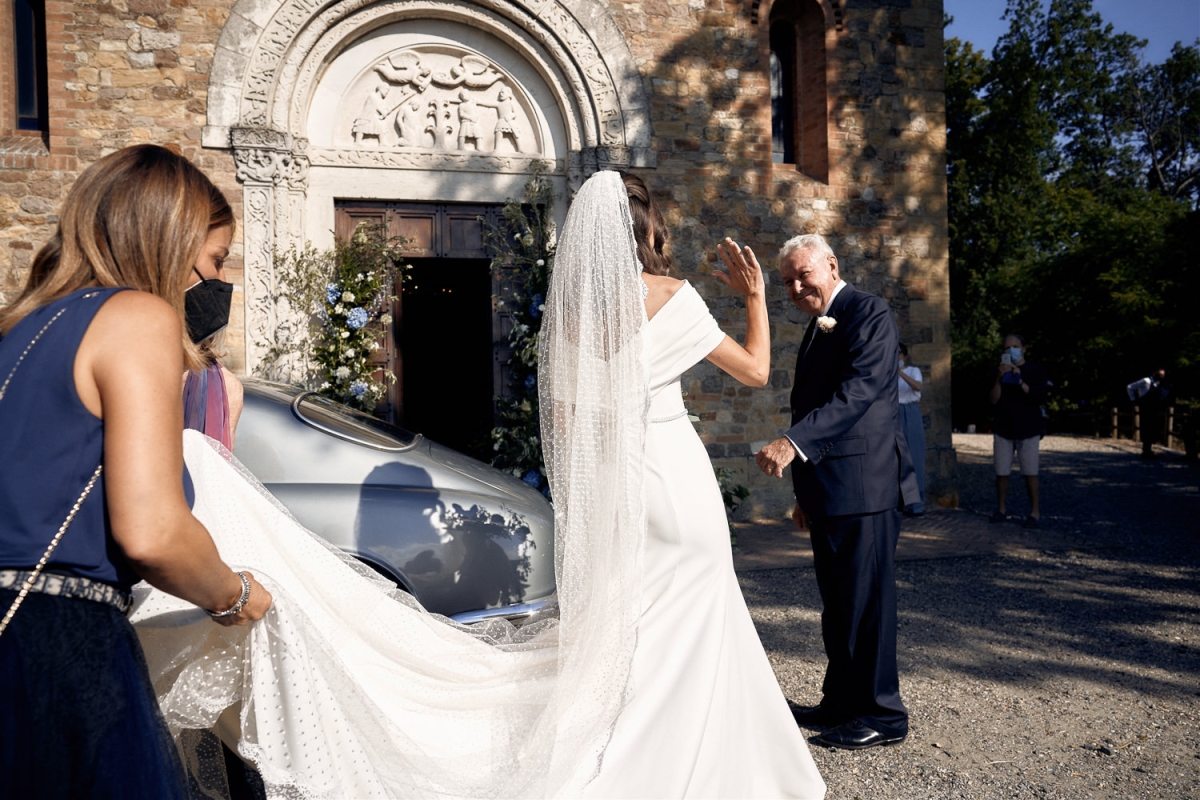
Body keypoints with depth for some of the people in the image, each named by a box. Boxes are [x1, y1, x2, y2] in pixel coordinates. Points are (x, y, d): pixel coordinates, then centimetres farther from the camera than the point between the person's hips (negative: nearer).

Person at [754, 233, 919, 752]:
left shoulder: (868, 313, -8)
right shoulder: (818, 327, 21)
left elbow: (857, 392, -22)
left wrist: (793, 442, -31)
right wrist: (805, 492, 23)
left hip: (862, 484, -9)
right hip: (827, 487, 9)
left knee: (865, 598, -2)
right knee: (836, 600, 15)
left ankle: (881, 716, 10)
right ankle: (842, 701, 26)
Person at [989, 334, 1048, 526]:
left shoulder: (1035, 371, 2)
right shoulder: (999, 371, 9)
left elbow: (1039, 398, -11)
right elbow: (993, 400, -1)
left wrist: (1020, 381, -22)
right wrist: (999, 379, -15)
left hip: (1028, 430, -2)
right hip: (1003, 429, 2)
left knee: (1030, 472, -7)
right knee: (1001, 472, 1)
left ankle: (1035, 512, 0)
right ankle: (1001, 509, 14)